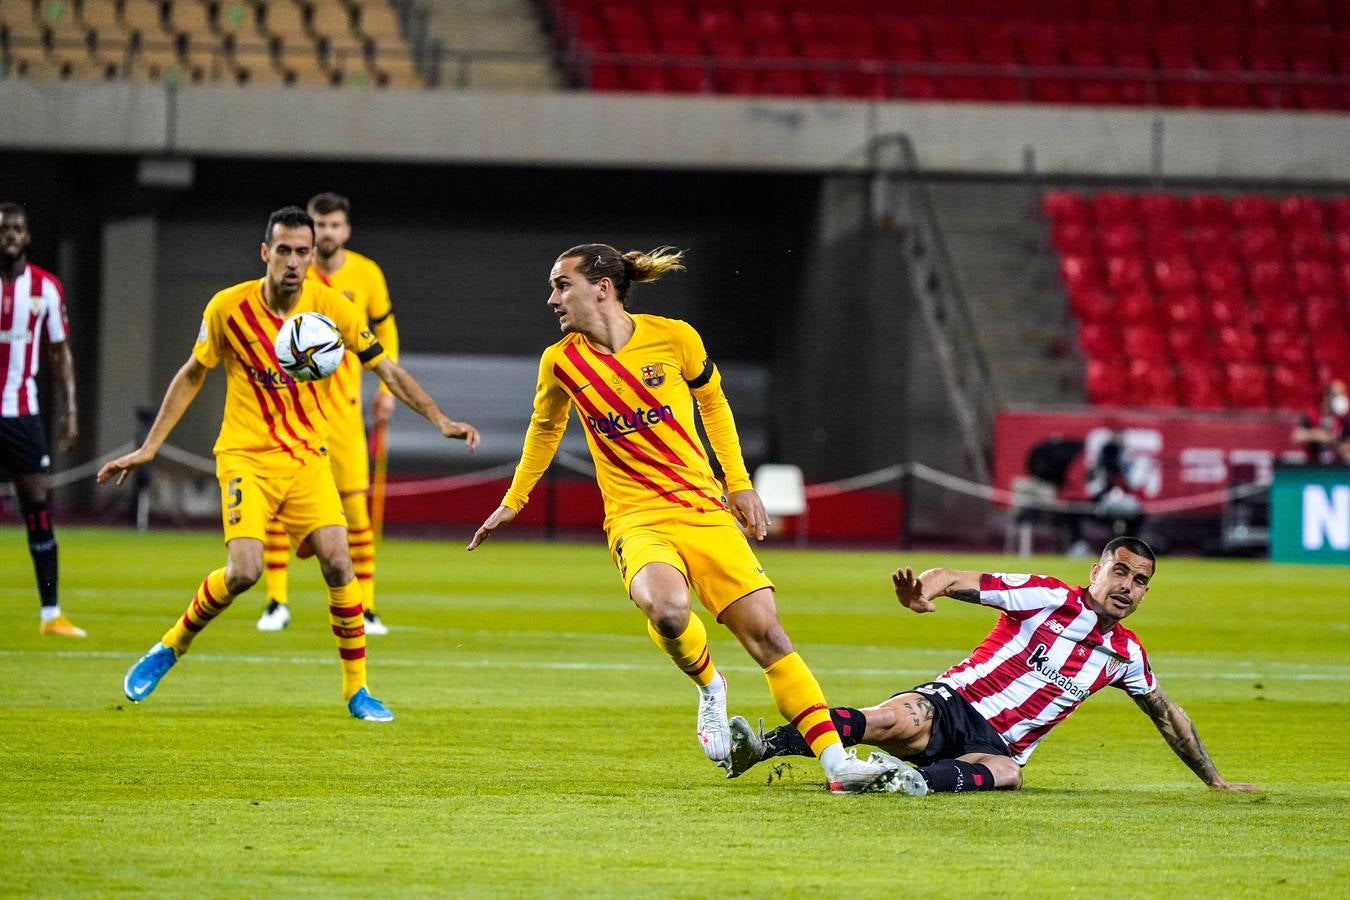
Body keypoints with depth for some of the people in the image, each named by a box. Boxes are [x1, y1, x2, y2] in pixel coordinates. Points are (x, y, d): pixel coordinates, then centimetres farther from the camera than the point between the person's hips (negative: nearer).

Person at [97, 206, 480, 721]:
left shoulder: (329, 306, -6)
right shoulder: (228, 308, -9)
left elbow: (384, 368, 3)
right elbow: (192, 376, 5)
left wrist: (440, 419, -6)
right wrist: (148, 448, 4)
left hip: (307, 456, 2)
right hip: (246, 455, -2)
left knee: (338, 563, -13)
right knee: (243, 571, -19)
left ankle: (357, 688, 1)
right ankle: (170, 648, 7)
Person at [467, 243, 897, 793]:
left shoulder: (673, 337, -2)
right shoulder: (561, 362, 0)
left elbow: (712, 402, 16)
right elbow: (545, 429, 21)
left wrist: (738, 484, 16)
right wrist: (512, 502, 30)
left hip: (704, 510, 1)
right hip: (636, 521, -1)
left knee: (766, 633, -9)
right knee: (668, 612, -33)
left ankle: (836, 763, -8)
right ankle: (708, 686, 1)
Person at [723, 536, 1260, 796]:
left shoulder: (1126, 654, 13)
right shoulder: (1051, 598, -3)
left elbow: (1167, 715, 28)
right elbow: (962, 581, -12)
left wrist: (1214, 781, 28)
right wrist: (927, 589, -36)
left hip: (998, 746, 4)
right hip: (951, 706, -4)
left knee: (1008, 773, -36)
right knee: (895, 722, -36)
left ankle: (917, 780, -57)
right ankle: (759, 748, -41)